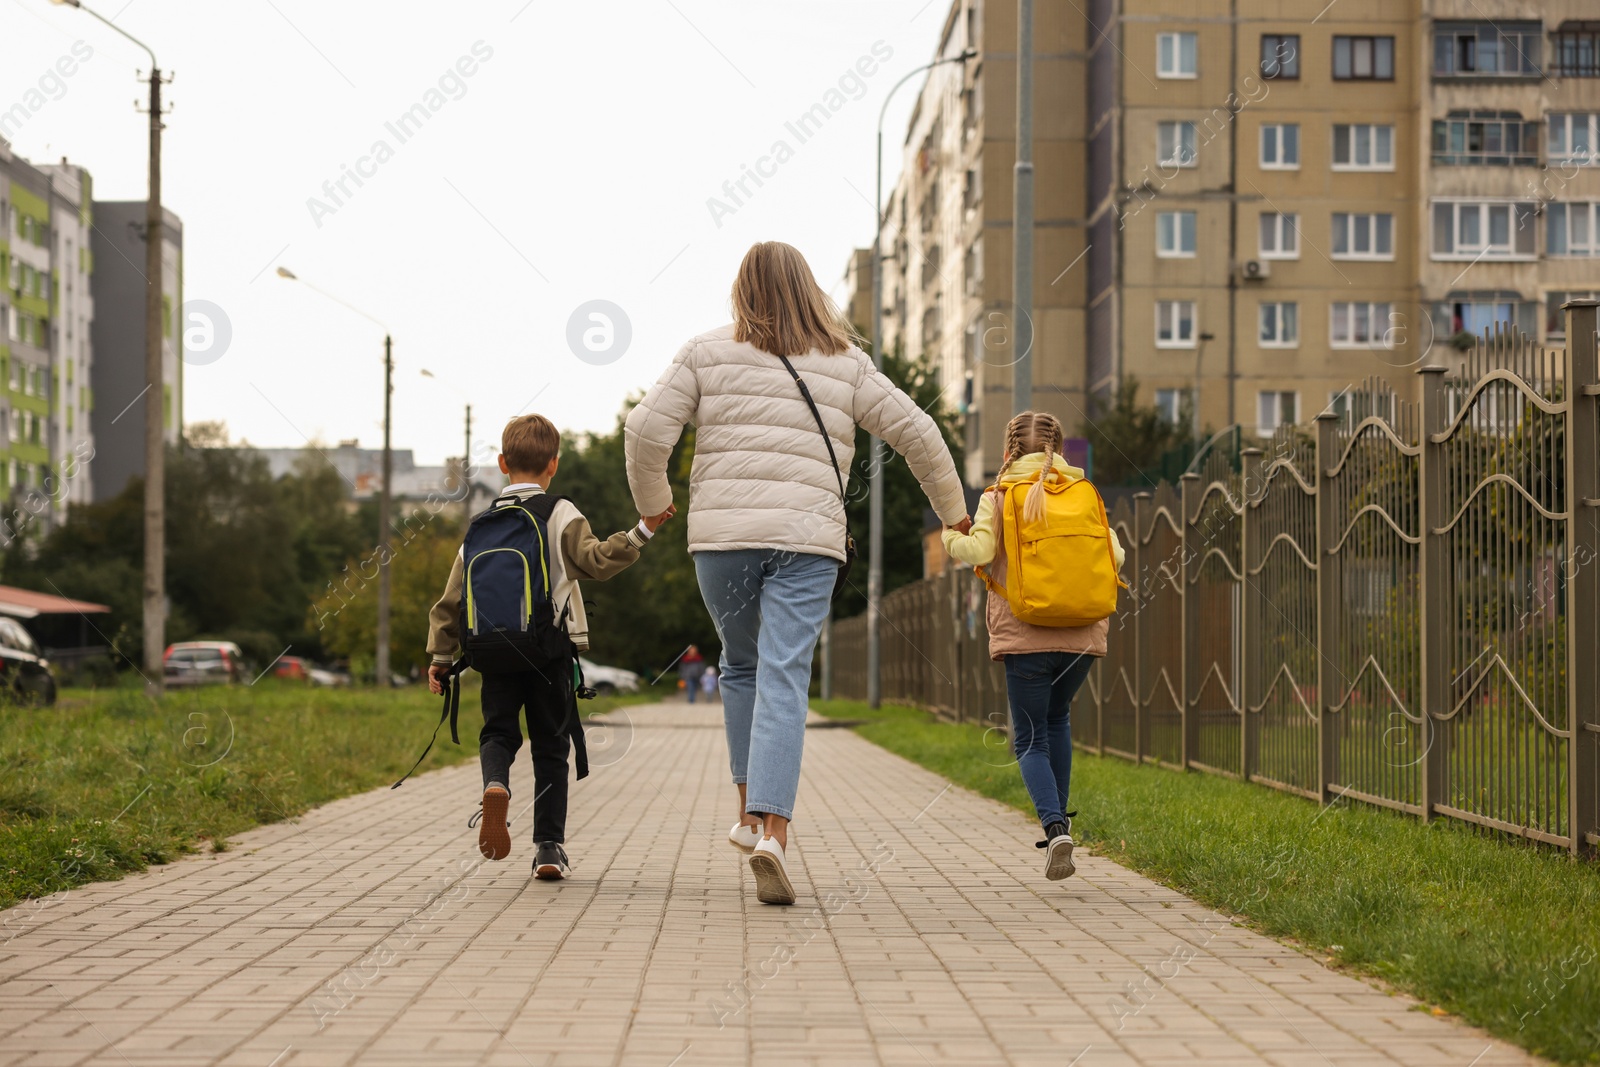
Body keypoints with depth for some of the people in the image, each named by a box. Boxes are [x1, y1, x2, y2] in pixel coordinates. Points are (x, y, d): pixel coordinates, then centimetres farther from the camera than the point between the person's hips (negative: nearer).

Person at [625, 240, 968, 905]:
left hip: (721, 534, 1)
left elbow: (646, 431, 2)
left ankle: (750, 812, 18)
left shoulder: (707, 354, 8)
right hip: (808, 539, 0)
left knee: (741, 667, 21)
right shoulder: (845, 365, 12)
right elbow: (917, 433, 12)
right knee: (784, 683, -5)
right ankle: (772, 832, -19)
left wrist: (652, 502, 19)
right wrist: (953, 509, 26)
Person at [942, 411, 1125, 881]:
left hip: (1026, 635, -3)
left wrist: (952, 535, 9)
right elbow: (1114, 555, 2)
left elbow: (980, 551, -12)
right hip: (1082, 634, 3)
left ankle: (1054, 827, -20)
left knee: (1030, 740, 3)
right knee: (1057, 718, 27)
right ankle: (1060, 816, 24)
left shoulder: (999, 496, 1)